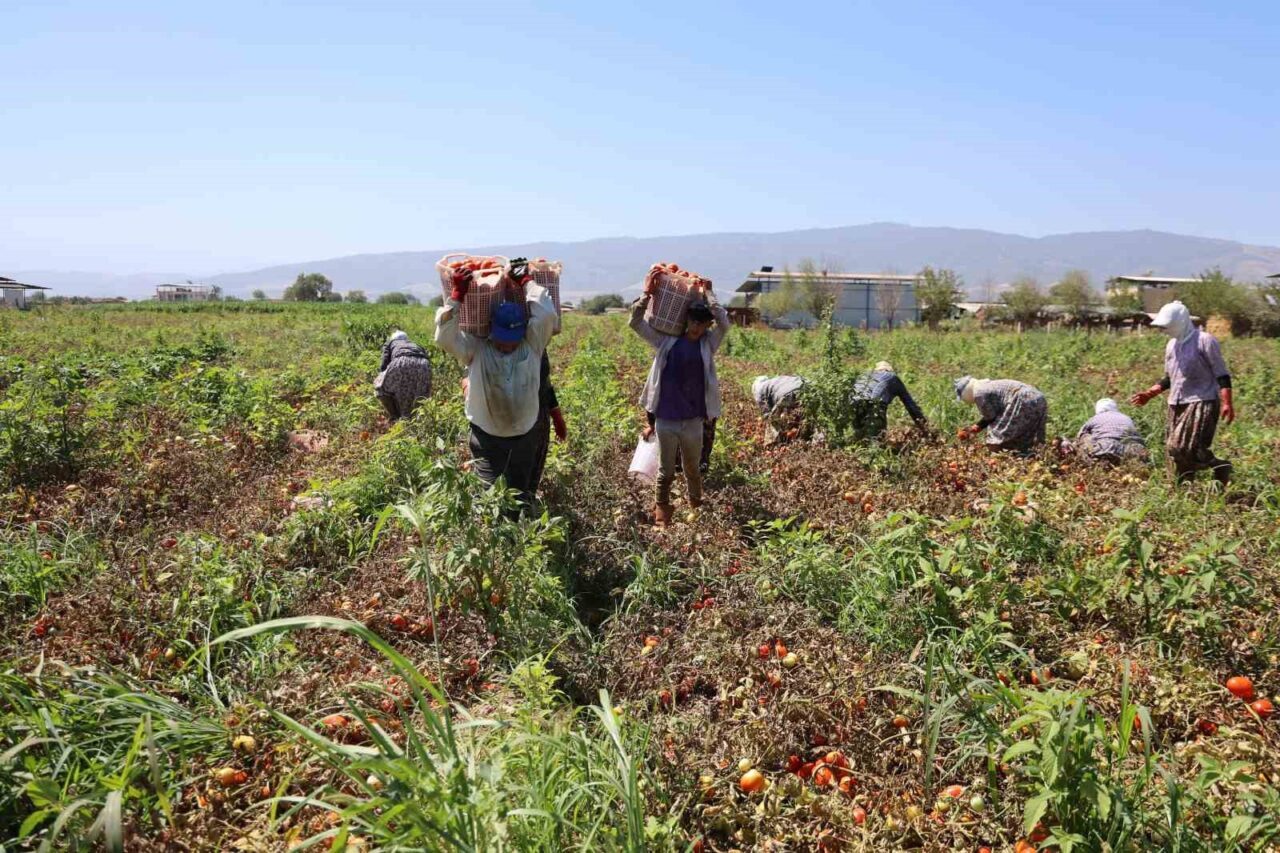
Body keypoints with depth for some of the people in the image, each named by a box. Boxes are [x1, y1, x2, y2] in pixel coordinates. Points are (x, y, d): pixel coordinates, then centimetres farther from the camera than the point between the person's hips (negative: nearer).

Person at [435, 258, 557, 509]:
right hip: (487, 434, -2)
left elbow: (547, 314, -16)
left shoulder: (532, 345, -5)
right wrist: (457, 295, -20)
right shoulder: (476, 349, -7)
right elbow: (445, 337, -19)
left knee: (522, 493, 17)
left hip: (525, 434, 2)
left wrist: (526, 281, -6)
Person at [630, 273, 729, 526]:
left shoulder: (707, 345, 3)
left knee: (693, 471, 18)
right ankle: (661, 518, 21)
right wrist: (648, 293, -4)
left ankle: (697, 512, 37)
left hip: (694, 422, 1)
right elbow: (636, 322, 1)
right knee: (666, 472, 9)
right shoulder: (667, 341, 3)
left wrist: (707, 293, -4)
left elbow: (724, 322, -13)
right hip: (665, 420, 0)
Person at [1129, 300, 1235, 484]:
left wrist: (1227, 403, -18)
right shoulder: (1171, 345, 14)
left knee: (1185, 448, -18)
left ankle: (1220, 467, 3)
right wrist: (1149, 394, 12)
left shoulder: (1205, 341, -7)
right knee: (1173, 451, 4)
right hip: (1176, 405, 8)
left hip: (1201, 403, -8)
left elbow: (1222, 375, -9)